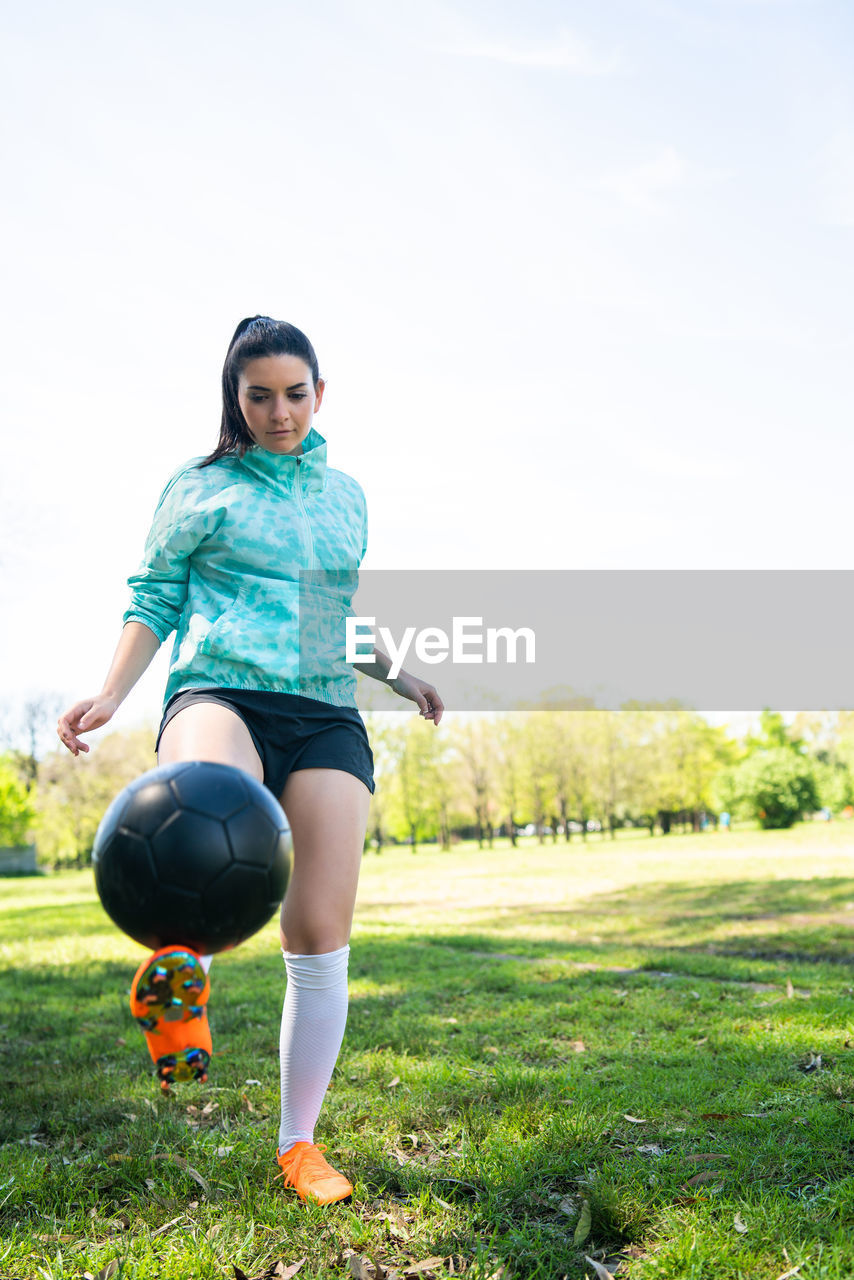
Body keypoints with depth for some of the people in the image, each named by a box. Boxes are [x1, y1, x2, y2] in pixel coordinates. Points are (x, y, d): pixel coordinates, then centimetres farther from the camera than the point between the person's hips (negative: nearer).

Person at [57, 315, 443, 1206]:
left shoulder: (346, 496, 22)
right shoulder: (202, 487, 9)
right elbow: (154, 599, 8)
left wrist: (397, 675, 19)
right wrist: (109, 696, -6)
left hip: (324, 713, 4)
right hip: (221, 690, -4)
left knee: (322, 931, -3)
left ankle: (299, 1142, 13)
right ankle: (180, 958, -14)